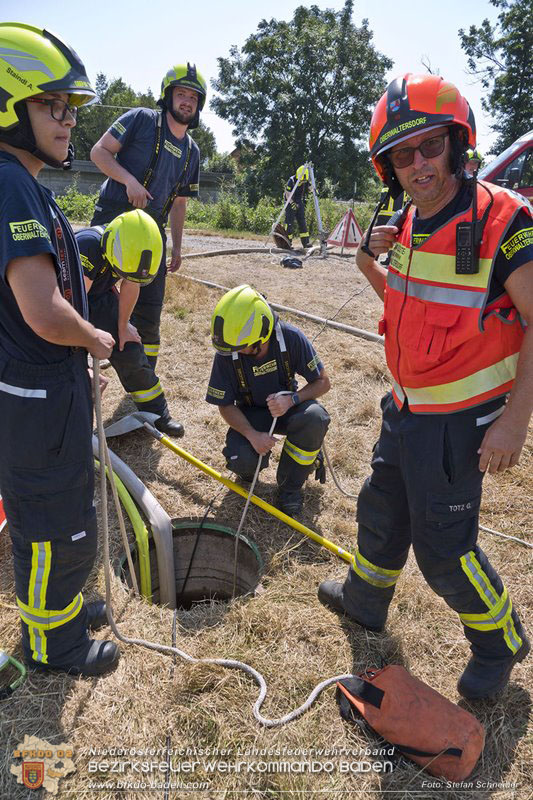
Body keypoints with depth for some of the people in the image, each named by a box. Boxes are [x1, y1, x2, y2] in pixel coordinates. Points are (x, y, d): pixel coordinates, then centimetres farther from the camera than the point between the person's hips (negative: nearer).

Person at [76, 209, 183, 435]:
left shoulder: (134, 248, -23)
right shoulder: (87, 250, -41)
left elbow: (131, 287, -5)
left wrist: (123, 327, 1)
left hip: (99, 296, 4)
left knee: (130, 351, 0)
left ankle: (157, 416, 12)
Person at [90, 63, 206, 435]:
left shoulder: (192, 152, 14)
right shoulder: (141, 119, -1)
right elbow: (99, 151, -4)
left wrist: (177, 247, 15)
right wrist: (129, 180, -19)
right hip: (112, 222, -4)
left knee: (149, 315, 4)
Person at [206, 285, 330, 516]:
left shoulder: (291, 338, -23)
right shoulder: (226, 353, -21)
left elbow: (322, 382, -13)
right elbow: (225, 405, -11)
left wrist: (292, 399, -33)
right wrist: (252, 435, -28)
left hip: (285, 408, 1)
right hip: (250, 414, 0)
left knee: (315, 417, -35)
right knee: (241, 461, -31)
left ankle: (289, 488, -12)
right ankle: (250, 467, 12)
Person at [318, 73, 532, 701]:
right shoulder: (410, 225, 5)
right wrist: (369, 263, 2)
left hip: (458, 421, -7)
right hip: (406, 408, 8)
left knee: (442, 543, 4)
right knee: (381, 511, 22)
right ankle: (365, 600, 47)